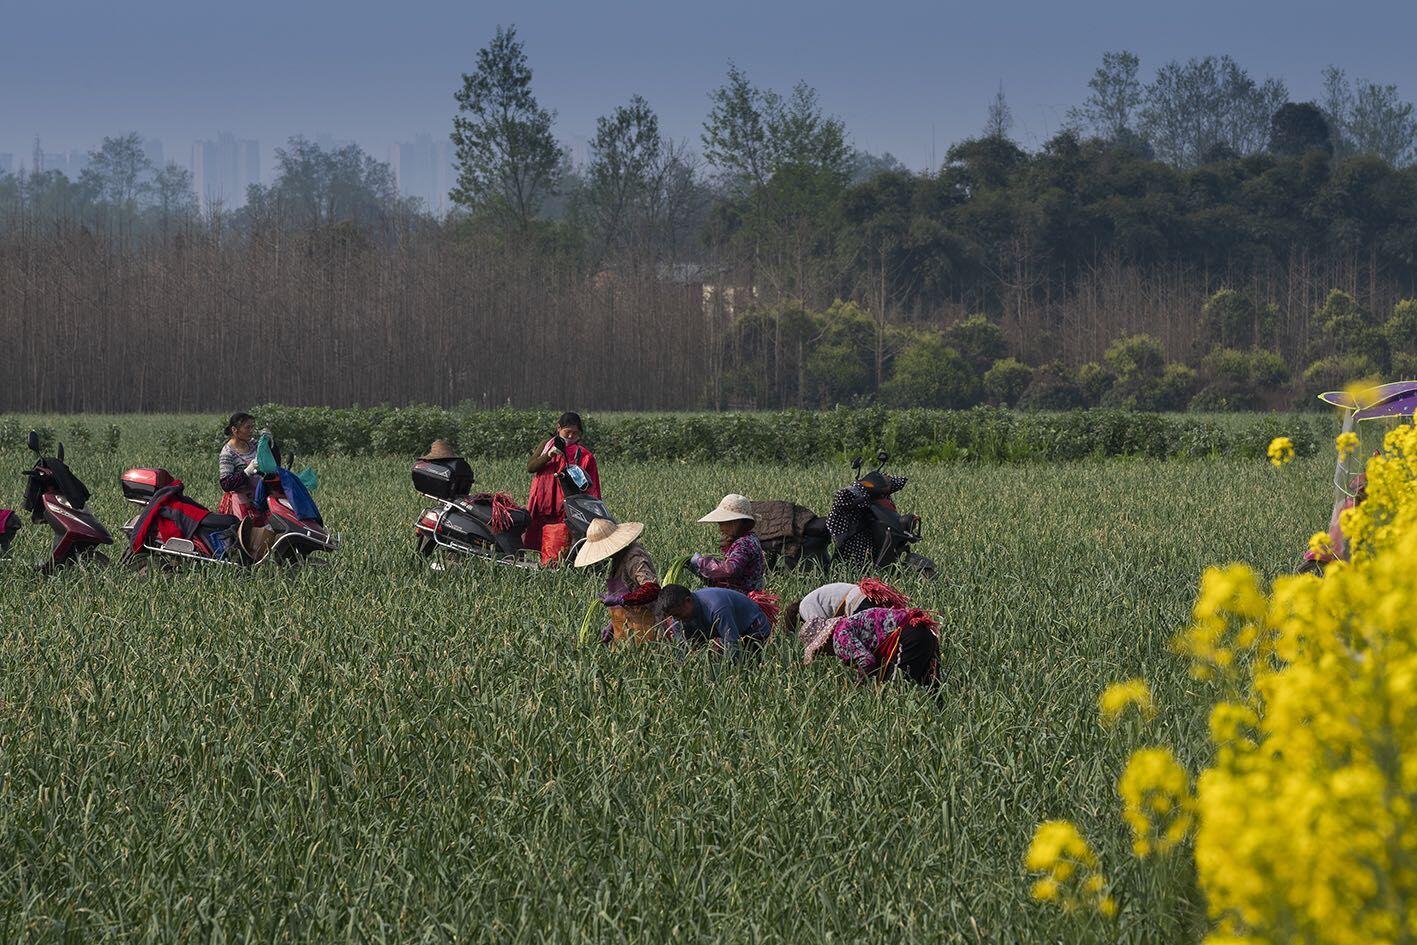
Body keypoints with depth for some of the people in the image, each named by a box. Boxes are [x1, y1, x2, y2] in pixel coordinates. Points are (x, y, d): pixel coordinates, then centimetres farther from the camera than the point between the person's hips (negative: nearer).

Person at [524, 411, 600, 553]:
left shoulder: (584, 456, 6)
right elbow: (530, 467, 0)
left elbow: (592, 488, 1)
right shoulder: (547, 446, 13)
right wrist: (548, 456, -15)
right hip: (542, 505, 3)